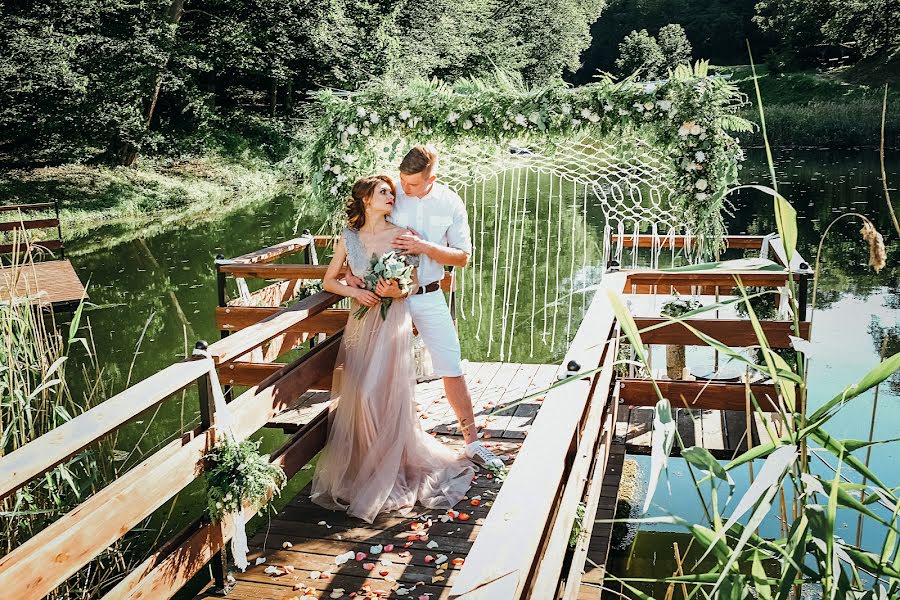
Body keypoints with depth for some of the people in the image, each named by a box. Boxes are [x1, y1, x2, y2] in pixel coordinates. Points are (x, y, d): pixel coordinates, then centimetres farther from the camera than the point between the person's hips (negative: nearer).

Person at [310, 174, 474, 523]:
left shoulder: (401, 235, 1)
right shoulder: (349, 239, 5)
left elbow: (413, 283, 5)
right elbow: (329, 281, 10)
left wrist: (397, 292, -17)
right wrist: (355, 292, -8)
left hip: (393, 323, -1)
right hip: (361, 324, 2)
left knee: (389, 398, -5)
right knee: (359, 397, -2)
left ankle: (389, 474, 10)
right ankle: (359, 469, 16)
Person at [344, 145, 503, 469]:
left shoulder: (450, 203, -3)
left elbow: (462, 257, -2)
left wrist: (425, 247, -17)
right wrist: (351, 271, -15)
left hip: (430, 297, 1)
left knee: (452, 369, 3)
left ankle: (472, 442, 16)